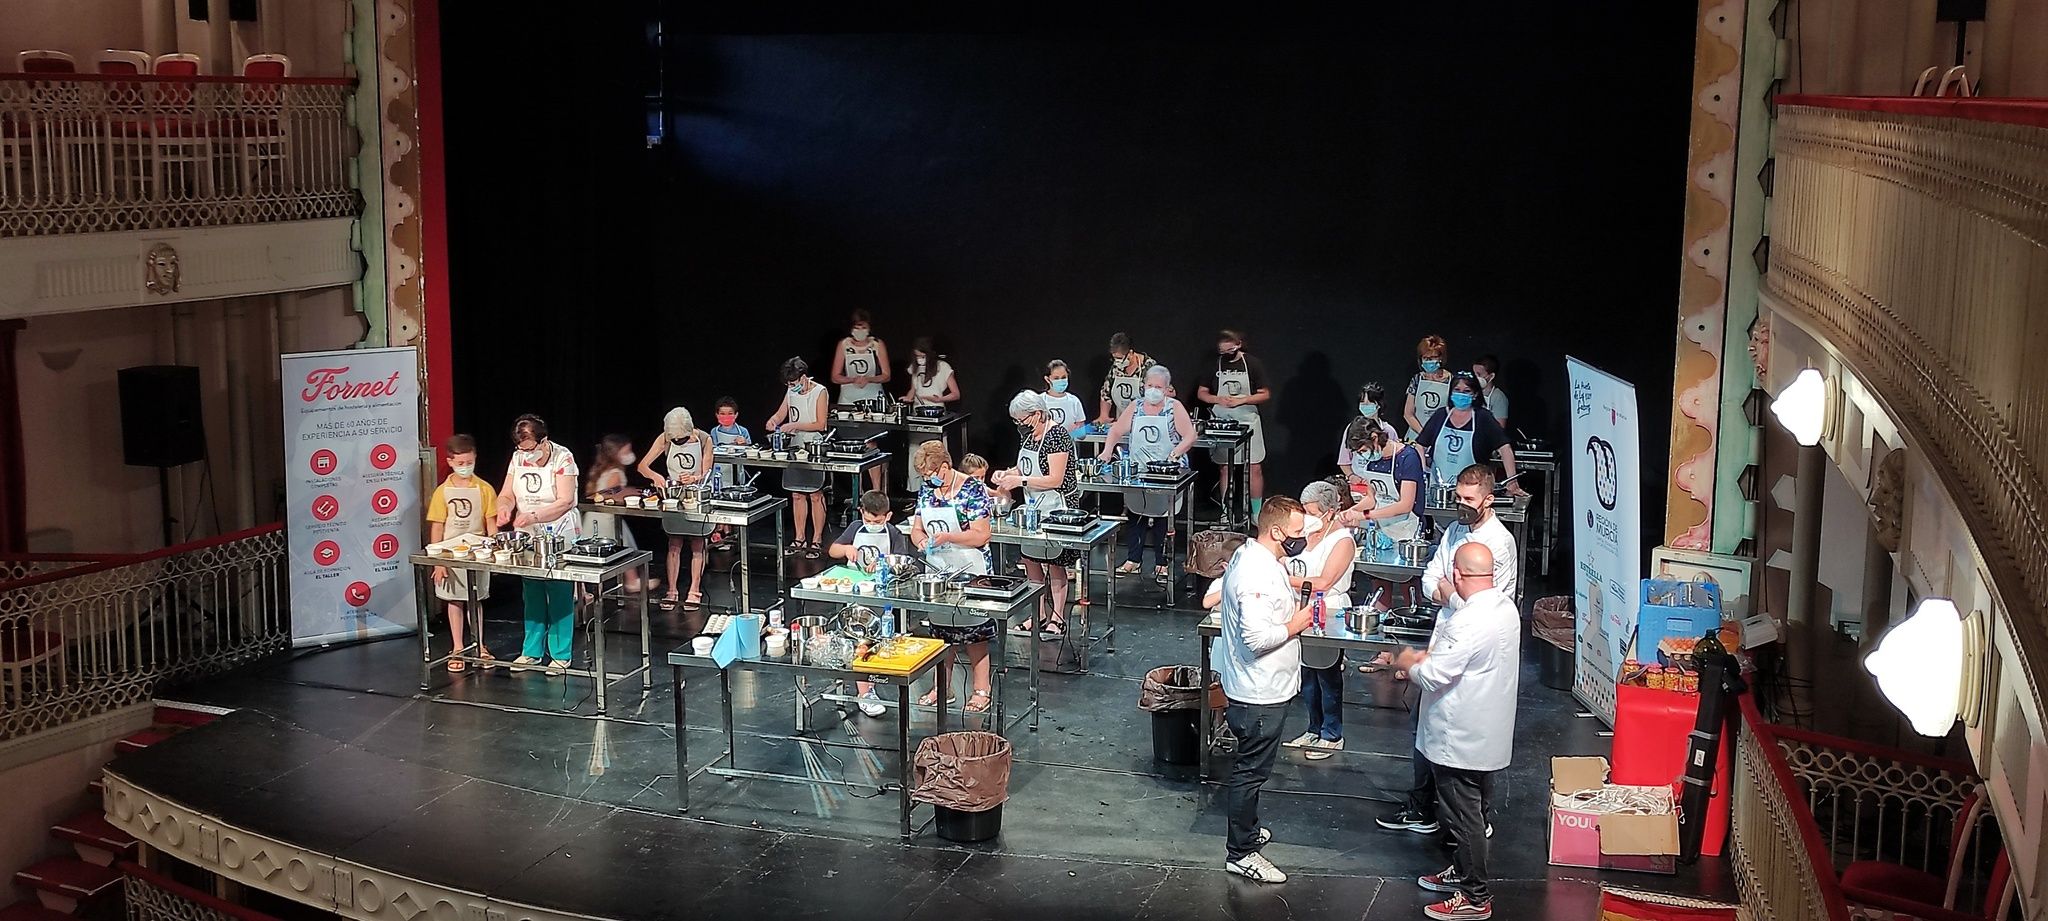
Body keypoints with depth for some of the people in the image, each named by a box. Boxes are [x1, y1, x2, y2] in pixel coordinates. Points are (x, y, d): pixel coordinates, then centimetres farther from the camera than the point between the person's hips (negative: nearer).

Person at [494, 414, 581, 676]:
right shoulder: (518, 458, 3)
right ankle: (532, 651, 20)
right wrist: (505, 506, -19)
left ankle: (561, 655, 6)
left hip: (559, 537, -5)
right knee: (532, 595, 10)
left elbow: (565, 501, -19)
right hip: (528, 538, 5)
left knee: (560, 596, -2)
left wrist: (533, 517, -28)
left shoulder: (563, 458, -14)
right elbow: (507, 493, 5)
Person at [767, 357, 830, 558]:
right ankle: (799, 540, 17)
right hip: (795, 448, 6)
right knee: (796, 495, 9)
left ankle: (817, 541, 5)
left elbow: (820, 424, -13)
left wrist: (794, 426, -18)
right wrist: (773, 420, -6)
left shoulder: (819, 392, -10)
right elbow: (781, 413, 17)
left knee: (815, 496, -2)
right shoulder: (791, 392, 9)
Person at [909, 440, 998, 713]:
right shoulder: (926, 490, 7)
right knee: (940, 630, 13)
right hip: (937, 571, 6)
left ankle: (981, 690, 10)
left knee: (973, 631, 1)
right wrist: (921, 539, -12)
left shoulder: (973, 490, -14)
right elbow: (916, 528, 12)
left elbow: (981, 535, -17)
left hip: (970, 571, -6)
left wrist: (947, 537, -26)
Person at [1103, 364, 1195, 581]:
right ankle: (1133, 560, 12)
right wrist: (1107, 450, -12)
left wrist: (1175, 453, -24)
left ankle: (1161, 563, 7)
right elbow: (1116, 432, 7)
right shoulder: (1135, 408, 10)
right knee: (1135, 515, 3)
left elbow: (1190, 437, -7)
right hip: (1136, 473, 3)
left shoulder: (1175, 408, 1)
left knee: (1163, 517, -1)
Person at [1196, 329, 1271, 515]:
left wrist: (1241, 400, -16)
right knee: (1225, 468, 7)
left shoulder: (1253, 364, -3)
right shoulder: (1214, 365, 3)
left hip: (1247, 422, -2)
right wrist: (1218, 399, -12)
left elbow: (1265, 394, -3)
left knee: (1255, 468, -3)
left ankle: (1257, 513, 6)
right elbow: (1201, 393, 8)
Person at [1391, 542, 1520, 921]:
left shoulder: (1468, 623, -30)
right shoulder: (1506, 607, 1)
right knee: (1472, 810, 23)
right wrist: (1429, 656, 9)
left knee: (1463, 815, 3)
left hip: (1461, 741, -10)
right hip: (1488, 733, 10)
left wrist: (1407, 663, -6)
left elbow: (1433, 677, -26)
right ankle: (1462, 871, 39)